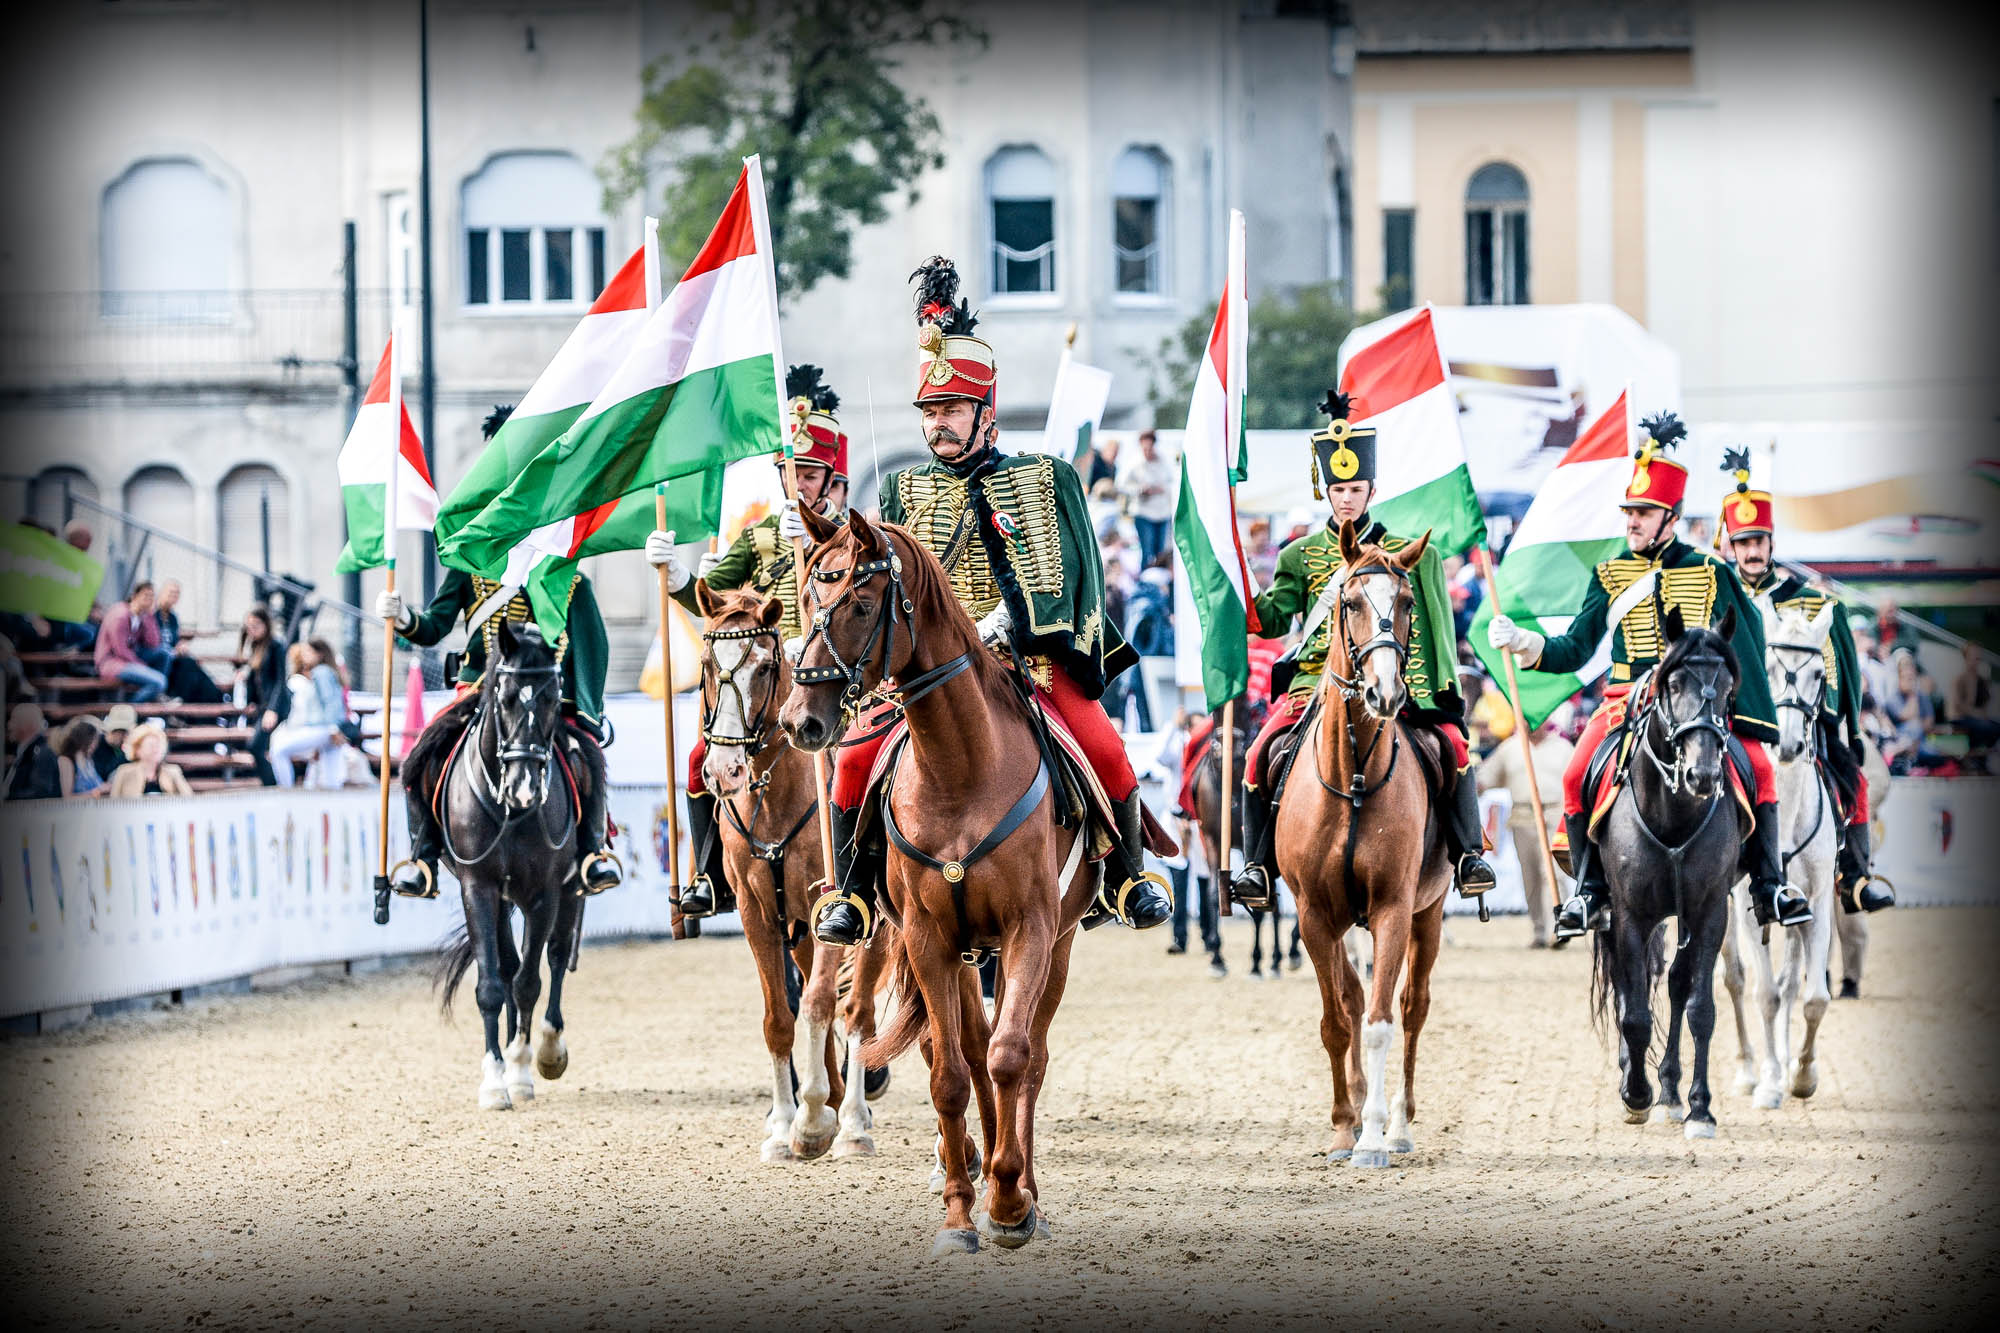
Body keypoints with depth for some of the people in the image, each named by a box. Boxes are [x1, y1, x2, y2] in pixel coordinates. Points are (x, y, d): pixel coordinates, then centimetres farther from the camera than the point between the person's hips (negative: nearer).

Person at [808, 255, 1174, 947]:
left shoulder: (1047, 480, 7)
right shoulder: (904, 491, 12)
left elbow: (1071, 576, -2)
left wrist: (1011, 618, -18)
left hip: (1033, 656, -1)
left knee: (1104, 748, -22)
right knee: (856, 757, -19)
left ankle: (1127, 876, 1)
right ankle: (852, 894, -3)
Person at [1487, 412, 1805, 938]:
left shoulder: (1711, 575, 6)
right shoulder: (1610, 575, 8)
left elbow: (1746, 646, 7)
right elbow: (1575, 649, 7)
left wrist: (1754, 717, -1)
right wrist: (1521, 642, -11)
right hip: (1627, 701, 0)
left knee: (1757, 766, -20)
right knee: (1578, 777, -22)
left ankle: (1768, 888, -8)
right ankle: (1590, 892, -9)